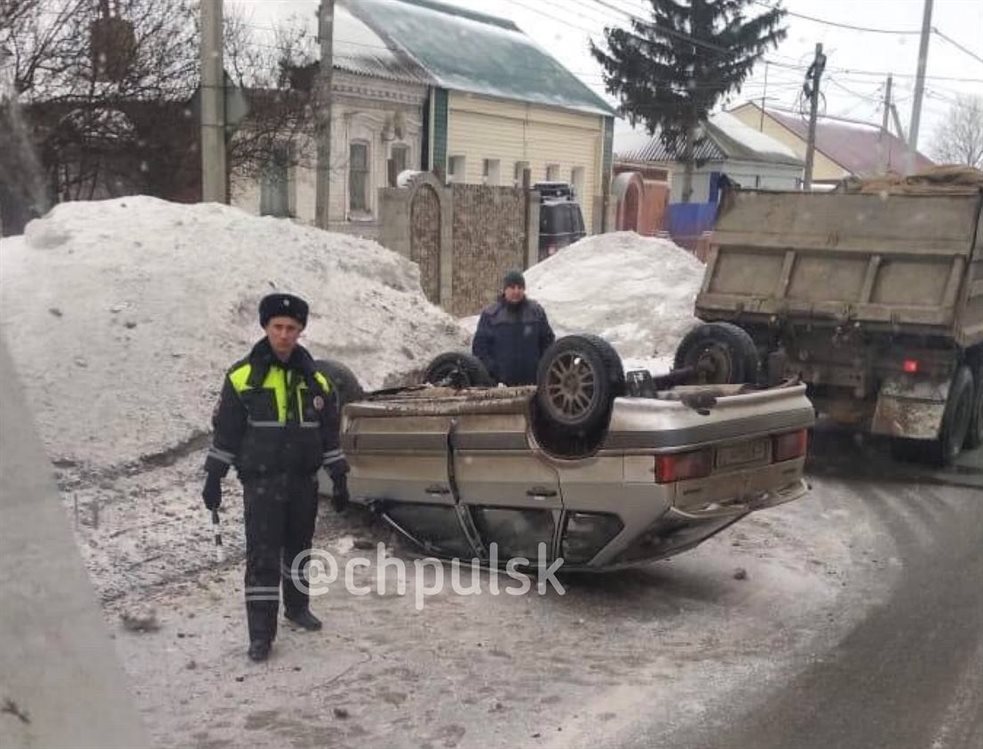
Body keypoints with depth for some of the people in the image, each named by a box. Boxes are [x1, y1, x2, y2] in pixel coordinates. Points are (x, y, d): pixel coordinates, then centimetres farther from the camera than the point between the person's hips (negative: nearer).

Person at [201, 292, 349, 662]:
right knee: (263, 556, -6)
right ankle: (261, 633, -1)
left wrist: (339, 479, 8)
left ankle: (297, 606, 34)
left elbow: (329, 434, 10)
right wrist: (214, 478, -1)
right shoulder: (243, 376, -5)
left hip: (304, 480, 3)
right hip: (261, 482, -3)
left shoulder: (315, 379, 4)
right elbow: (226, 431, 0)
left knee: (299, 548, 16)